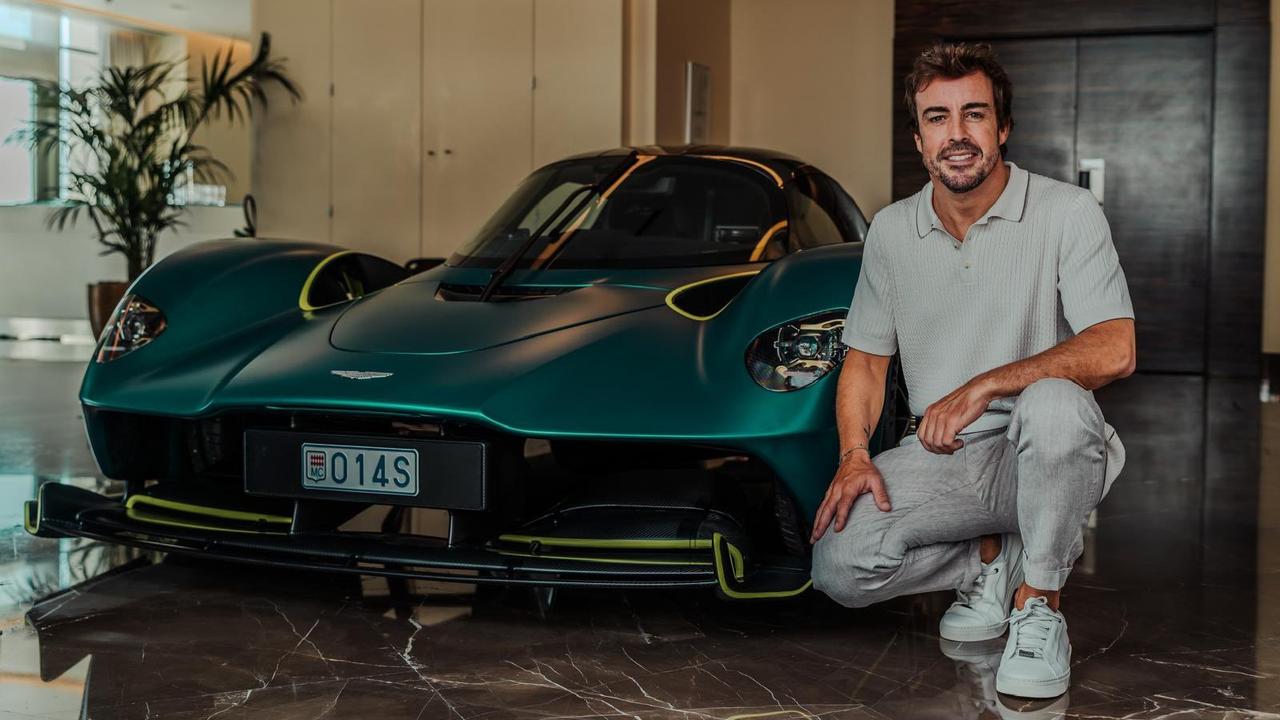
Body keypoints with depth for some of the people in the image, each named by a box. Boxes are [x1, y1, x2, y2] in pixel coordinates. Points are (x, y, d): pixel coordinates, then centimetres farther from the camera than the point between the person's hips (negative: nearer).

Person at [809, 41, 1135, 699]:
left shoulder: (1067, 212, -7)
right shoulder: (891, 230, 7)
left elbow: (1113, 351, -19)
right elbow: (865, 360, 11)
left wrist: (983, 386, -24)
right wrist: (854, 456, -6)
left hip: (1038, 453, -3)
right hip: (940, 458, 3)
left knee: (1052, 404, -39)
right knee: (837, 565, -21)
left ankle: (1039, 602, -16)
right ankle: (992, 558, 8)